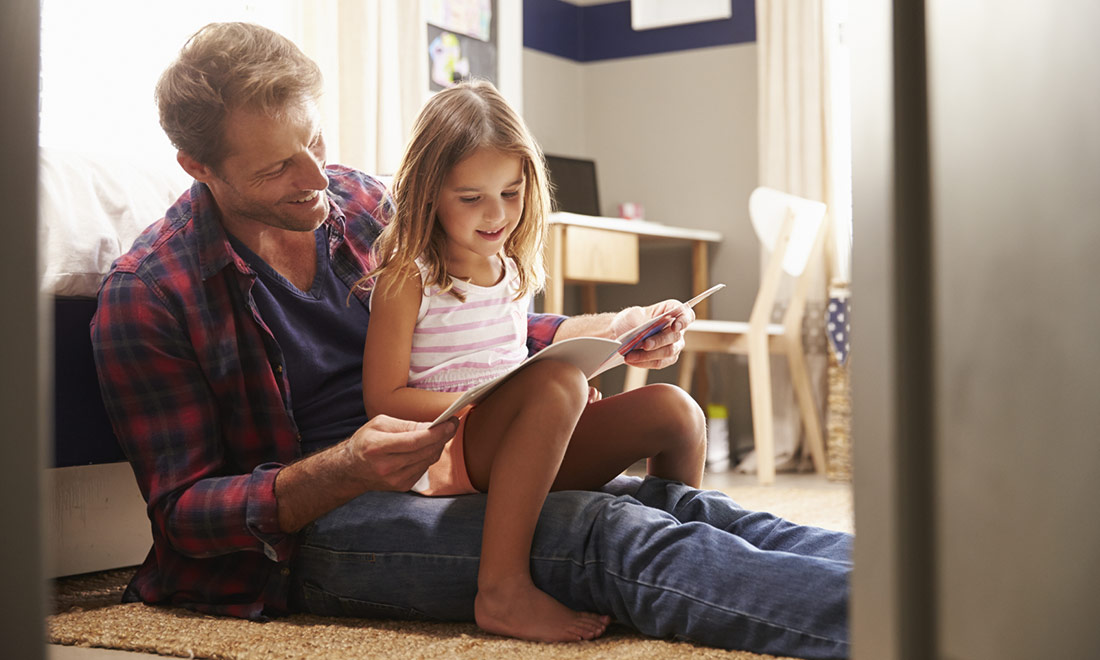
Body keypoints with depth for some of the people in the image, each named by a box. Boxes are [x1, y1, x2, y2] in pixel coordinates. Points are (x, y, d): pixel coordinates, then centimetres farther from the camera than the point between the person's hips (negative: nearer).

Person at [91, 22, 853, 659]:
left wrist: (600, 333, 5)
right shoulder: (146, 297, -8)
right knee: (604, 534, -31)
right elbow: (183, 511, -8)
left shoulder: (360, 202, 9)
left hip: (441, 469, 7)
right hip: (304, 524, -6)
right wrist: (342, 472, -26)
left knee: (671, 500, -20)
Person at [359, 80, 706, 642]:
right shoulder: (406, 277, -6)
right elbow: (384, 399, -10)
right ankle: (502, 591, -41)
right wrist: (487, 400, -21)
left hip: (527, 457, 7)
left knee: (674, 410, -9)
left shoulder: (513, 270, 15)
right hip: (445, 452, -7)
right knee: (558, 380, -37)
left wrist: (567, 396, 4)